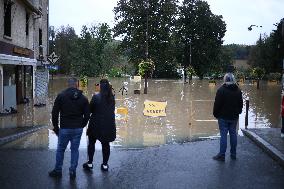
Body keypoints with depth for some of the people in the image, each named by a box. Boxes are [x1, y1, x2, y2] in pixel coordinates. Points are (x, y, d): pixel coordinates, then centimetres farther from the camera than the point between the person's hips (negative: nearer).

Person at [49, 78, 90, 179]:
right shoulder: (83, 98, 2)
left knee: (60, 149, 12)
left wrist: (56, 127, 7)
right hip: (78, 129, 2)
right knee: (75, 150, 10)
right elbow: (87, 115, 5)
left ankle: (58, 171, 22)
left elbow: (54, 113, -4)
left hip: (64, 129, -2)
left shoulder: (61, 96, -5)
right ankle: (72, 172, 14)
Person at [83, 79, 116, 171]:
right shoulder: (112, 98, -2)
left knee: (91, 143, 14)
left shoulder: (96, 97, -15)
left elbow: (90, 109, -8)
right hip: (109, 124, 3)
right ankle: (105, 164, 18)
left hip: (96, 124, -3)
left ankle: (90, 163, 19)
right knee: (106, 144, 13)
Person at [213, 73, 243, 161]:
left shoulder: (221, 90, -13)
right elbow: (240, 104, 14)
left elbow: (217, 104, -12)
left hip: (223, 117, -5)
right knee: (233, 134, 12)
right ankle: (233, 154, 18)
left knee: (223, 135, -3)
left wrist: (216, 114, -1)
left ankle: (222, 155, 0)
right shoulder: (238, 91, 6)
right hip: (234, 117, 5)